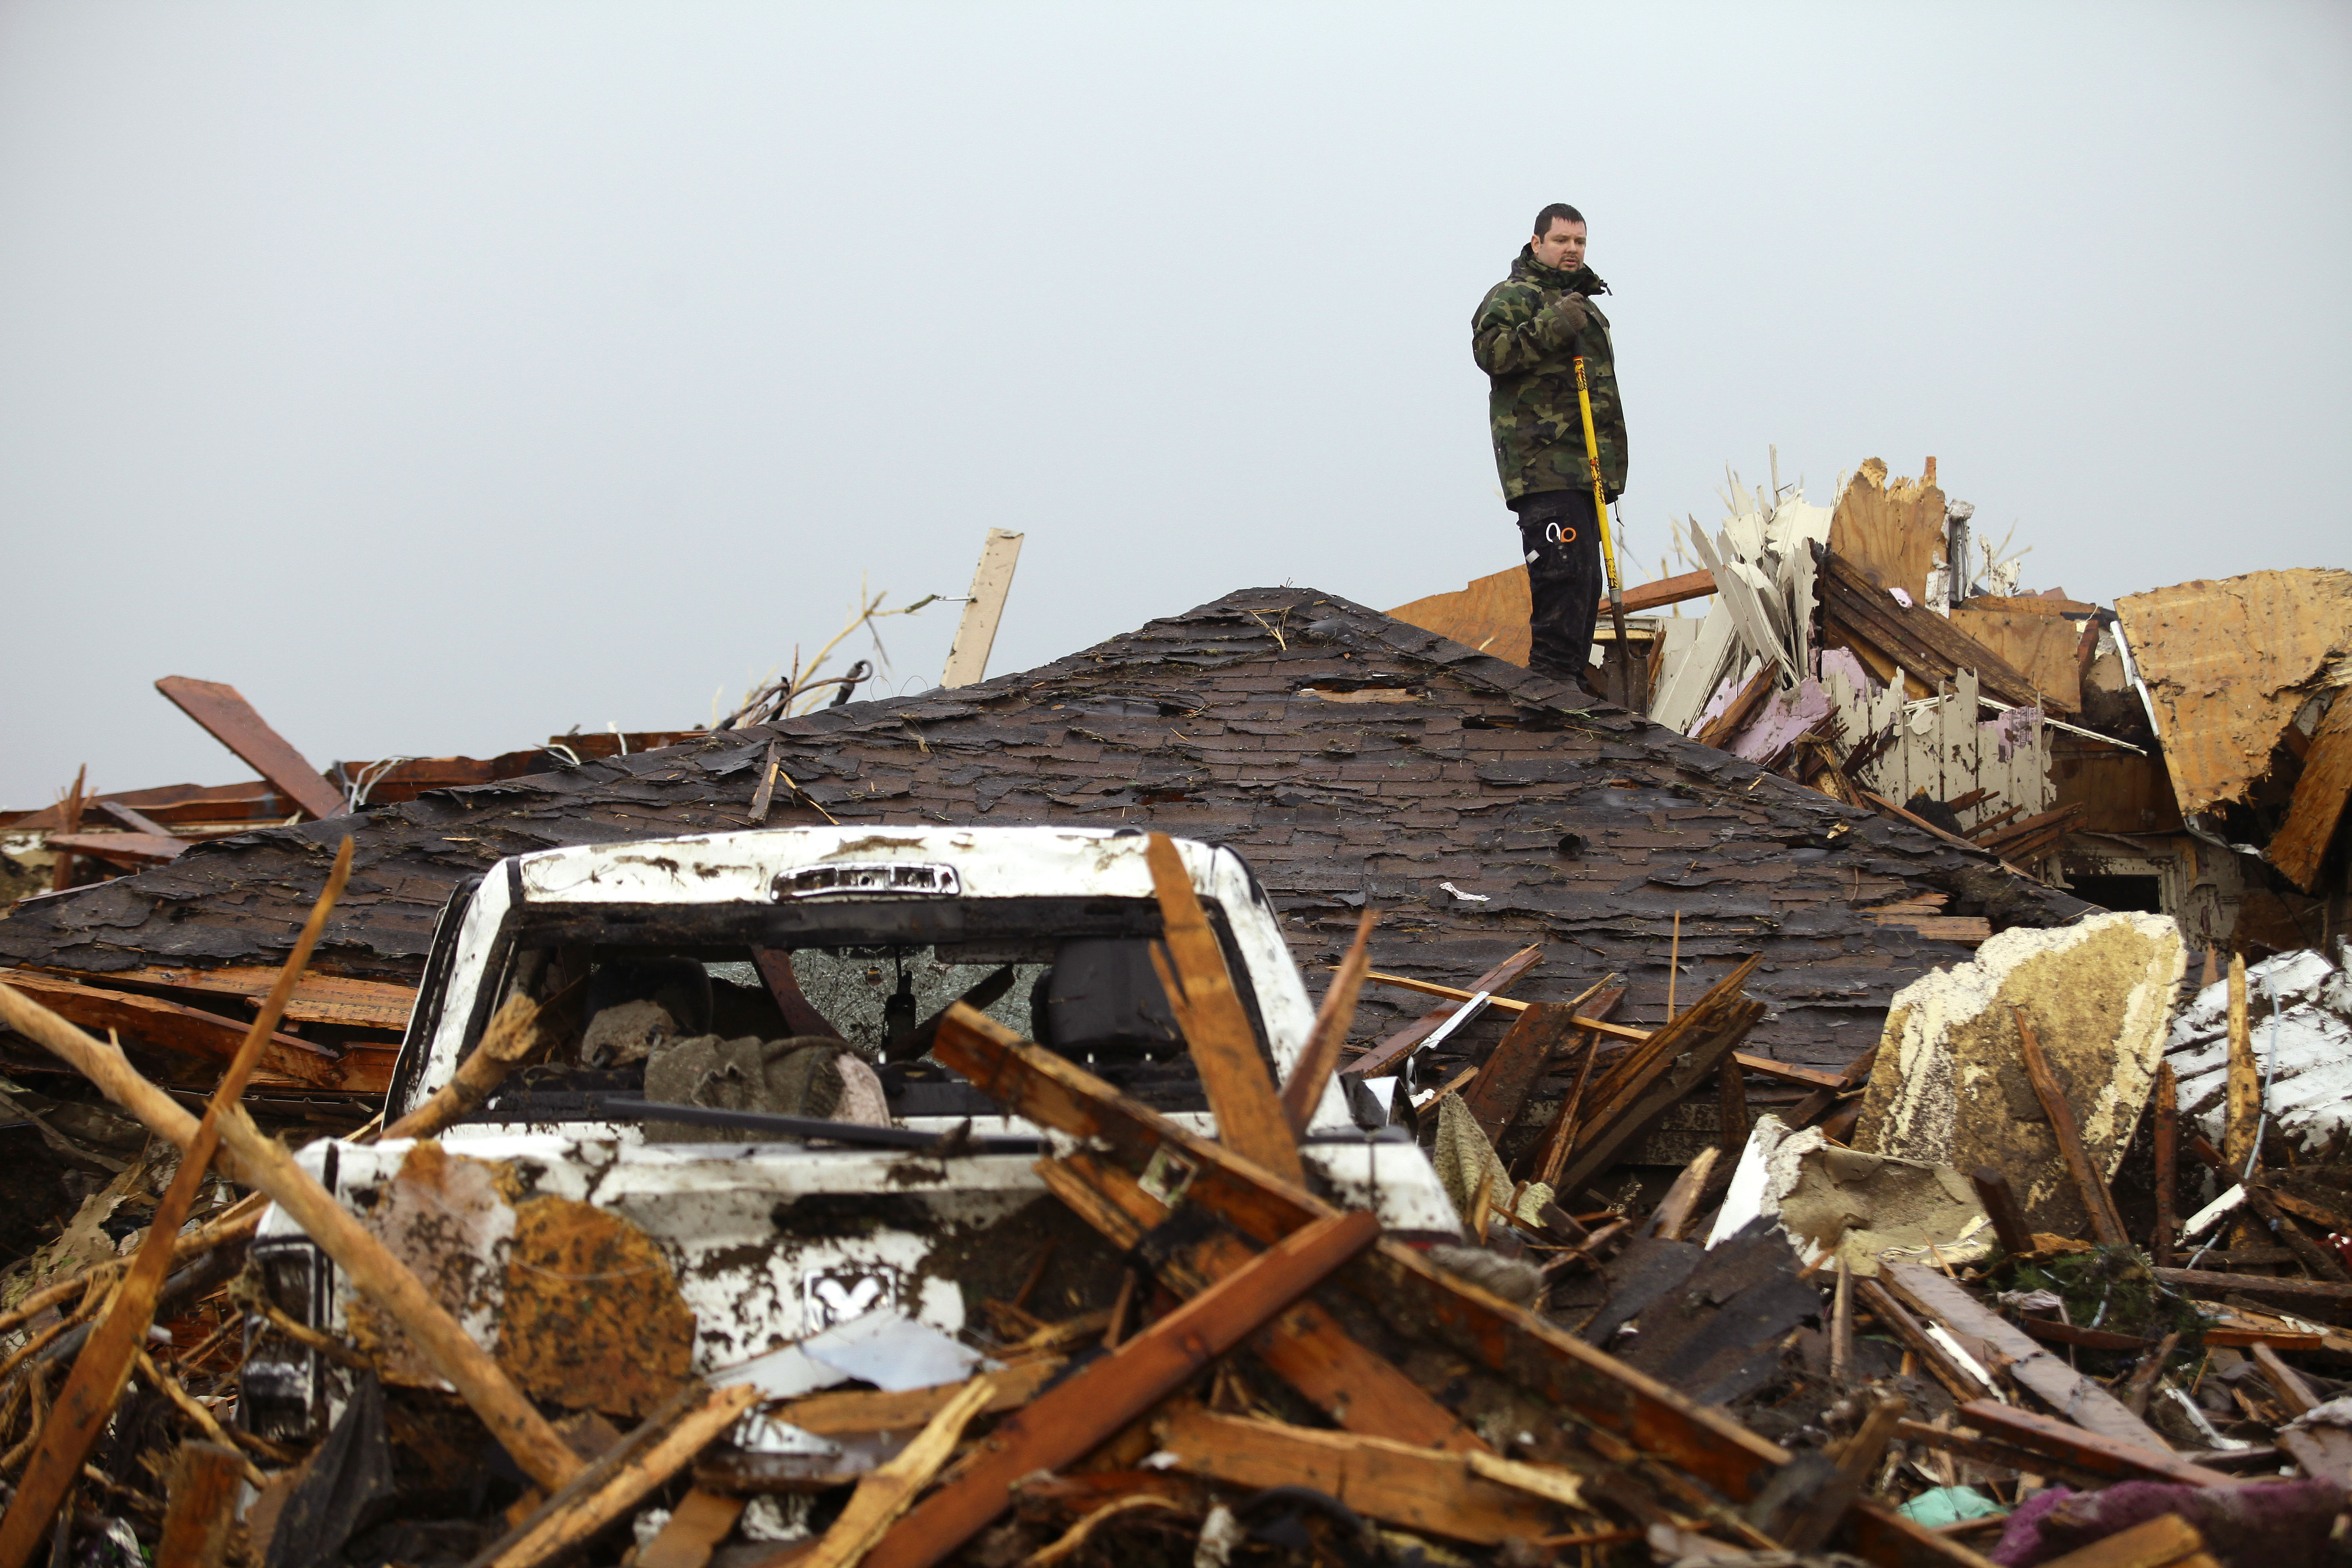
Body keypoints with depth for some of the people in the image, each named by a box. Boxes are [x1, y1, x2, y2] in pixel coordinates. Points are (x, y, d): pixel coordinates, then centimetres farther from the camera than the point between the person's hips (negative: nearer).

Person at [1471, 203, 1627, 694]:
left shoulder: (1583, 303, 29)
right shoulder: (1512, 297, -1)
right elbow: (1490, 350, -19)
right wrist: (1550, 327, -25)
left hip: (1584, 465, 10)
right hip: (1542, 462, -10)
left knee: (1584, 575, 10)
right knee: (1560, 569, -18)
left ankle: (1573, 677, 14)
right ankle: (1553, 679, -20)